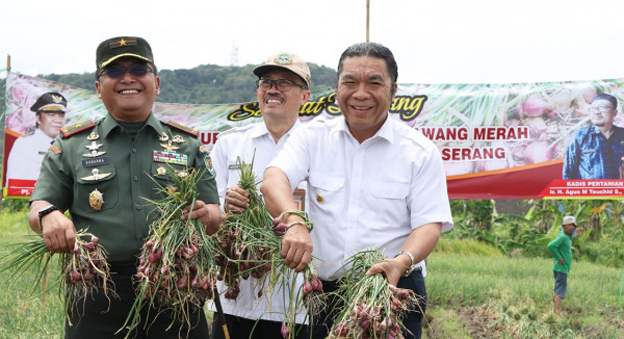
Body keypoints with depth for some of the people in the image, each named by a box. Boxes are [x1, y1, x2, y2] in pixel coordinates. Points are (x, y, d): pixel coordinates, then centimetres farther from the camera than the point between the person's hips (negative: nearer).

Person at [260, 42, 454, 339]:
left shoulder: (421, 151, 0)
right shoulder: (313, 137, 4)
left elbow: (429, 223, -6)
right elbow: (274, 180, -13)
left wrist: (403, 262, -26)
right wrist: (294, 222, -34)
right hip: (323, 290, 2)